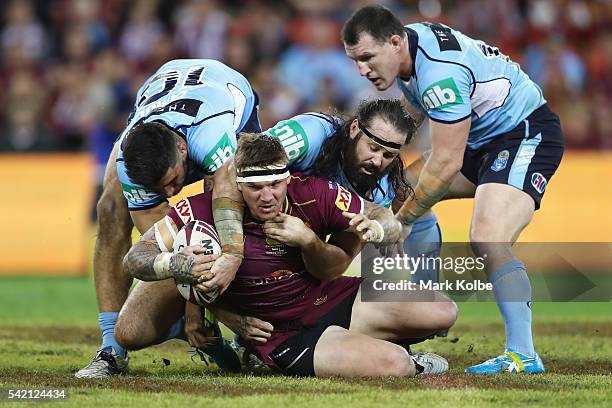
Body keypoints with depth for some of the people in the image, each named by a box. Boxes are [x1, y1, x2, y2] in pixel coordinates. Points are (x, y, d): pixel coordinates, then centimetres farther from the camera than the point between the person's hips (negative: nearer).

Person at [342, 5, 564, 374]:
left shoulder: (440, 73, -30)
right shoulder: (411, 42, -2)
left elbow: (447, 163, -26)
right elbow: (417, 109, 20)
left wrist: (402, 219, -17)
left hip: (528, 134, -11)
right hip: (484, 138, 11)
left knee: (488, 240, -27)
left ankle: (523, 355, -27)